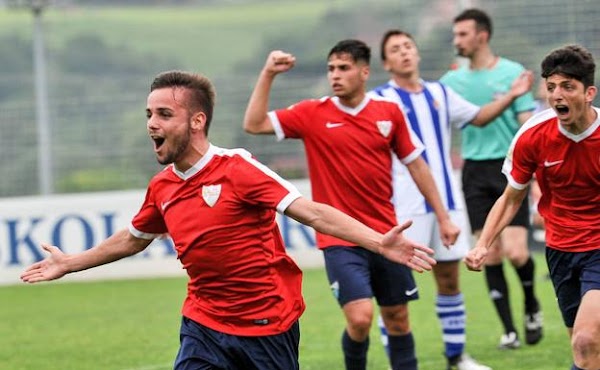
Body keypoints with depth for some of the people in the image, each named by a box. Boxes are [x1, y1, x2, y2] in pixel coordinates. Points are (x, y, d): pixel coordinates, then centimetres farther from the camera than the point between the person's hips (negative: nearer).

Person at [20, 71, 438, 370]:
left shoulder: (237, 169, -16)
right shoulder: (162, 188, 3)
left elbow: (312, 212, -22)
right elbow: (132, 239, 24)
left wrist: (379, 243, -34)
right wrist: (70, 263, 35)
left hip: (267, 324, -5)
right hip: (204, 325, 5)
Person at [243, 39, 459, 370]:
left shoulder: (389, 112, 2)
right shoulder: (313, 114, -3)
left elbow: (416, 164, 10)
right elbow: (254, 124, -8)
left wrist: (443, 217, 11)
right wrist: (268, 75, -16)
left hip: (385, 234, 3)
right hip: (340, 239, -3)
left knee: (397, 318, 9)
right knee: (360, 317, -16)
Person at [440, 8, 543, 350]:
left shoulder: (512, 73, -3)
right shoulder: (452, 80, 8)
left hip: (509, 169, -3)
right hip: (476, 171, 3)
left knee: (515, 252, -12)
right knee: (491, 256, -1)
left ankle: (532, 306, 18)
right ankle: (509, 331, 7)